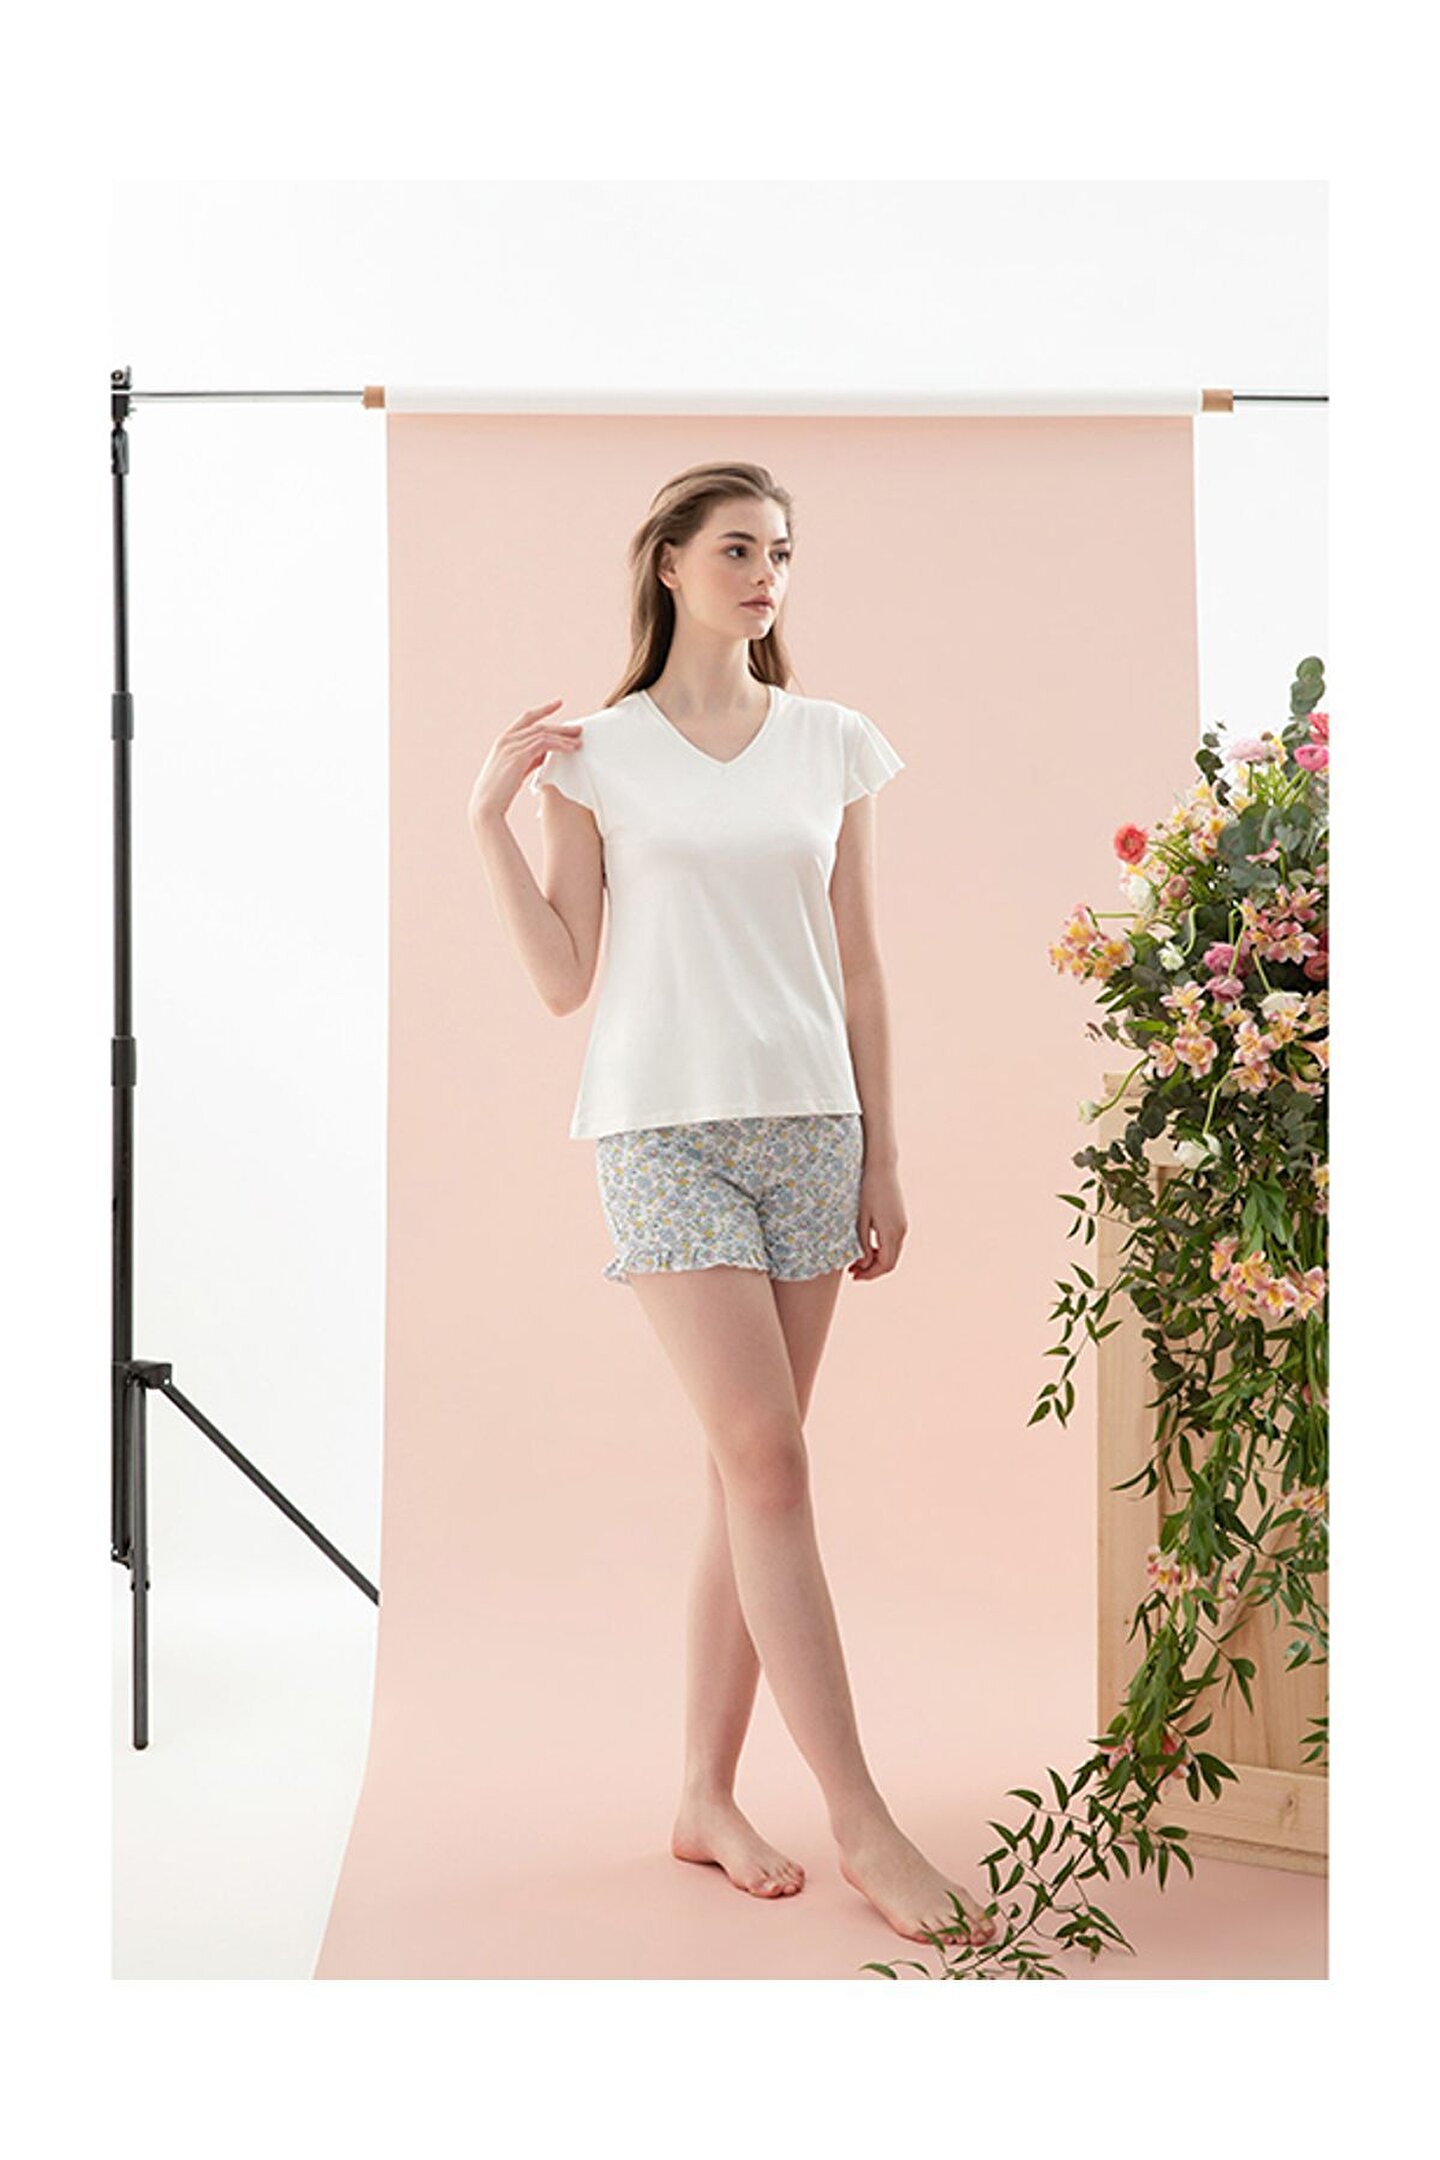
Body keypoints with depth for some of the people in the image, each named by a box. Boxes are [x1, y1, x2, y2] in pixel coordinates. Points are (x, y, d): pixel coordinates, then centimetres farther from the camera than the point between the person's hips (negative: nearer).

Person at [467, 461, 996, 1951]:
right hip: (663, 1127, -3)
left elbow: (857, 973, 12)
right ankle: (862, 1822, -8)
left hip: (807, 1126, 4)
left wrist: (883, 1161, 9)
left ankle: (707, 1795, 15)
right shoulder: (595, 752, 2)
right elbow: (564, 980, 0)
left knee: (752, 1470, 4)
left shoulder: (834, 745, 10)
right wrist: (486, 818, -6)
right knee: (767, 1455, -12)